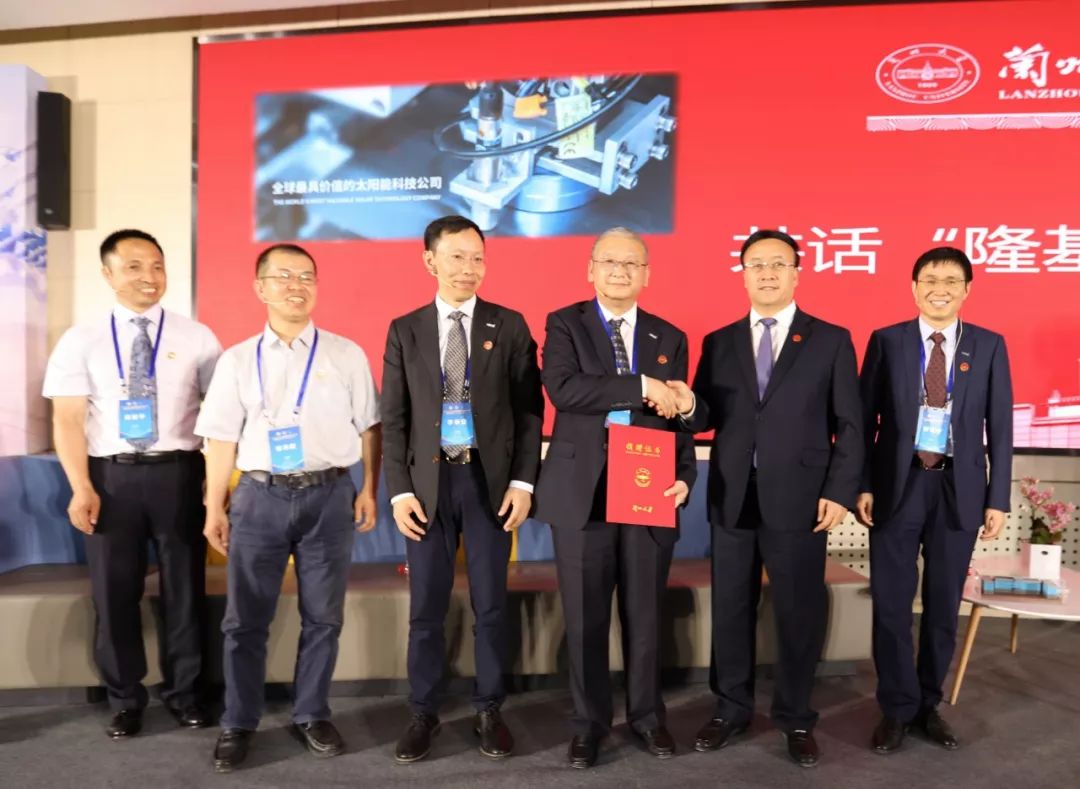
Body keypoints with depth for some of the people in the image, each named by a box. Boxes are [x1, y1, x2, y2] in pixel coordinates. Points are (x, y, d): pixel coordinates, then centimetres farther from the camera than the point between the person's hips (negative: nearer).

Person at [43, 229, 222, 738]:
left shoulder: (196, 338, 2)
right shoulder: (81, 342, 4)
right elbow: (67, 420, -1)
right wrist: (81, 488, -10)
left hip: (178, 472, 0)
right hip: (110, 475, 1)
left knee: (184, 588, 10)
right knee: (115, 591, 11)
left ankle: (184, 692, 29)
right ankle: (124, 699, 30)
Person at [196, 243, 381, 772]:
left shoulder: (346, 355, 3)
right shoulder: (237, 360, 5)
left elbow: (368, 428, 4)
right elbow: (222, 440, 5)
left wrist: (369, 490, -1)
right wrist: (214, 509, 4)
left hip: (329, 495, 0)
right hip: (260, 495, 1)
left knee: (322, 616, 11)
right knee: (245, 618, 8)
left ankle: (311, 716, 28)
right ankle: (237, 724, 25)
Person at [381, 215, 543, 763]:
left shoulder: (509, 326, 3)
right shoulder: (404, 330, 5)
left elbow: (530, 408, 1)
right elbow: (393, 418, 4)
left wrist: (523, 481, -6)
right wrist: (400, 491, -4)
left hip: (490, 480, 0)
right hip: (428, 481, 1)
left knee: (490, 604, 9)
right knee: (426, 607, 8)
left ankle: (489, 711, 25)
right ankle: (423, 713, 25)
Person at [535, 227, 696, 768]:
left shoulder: (669, 338, 10)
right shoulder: (565, 324, 1)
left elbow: (679, 417, 8)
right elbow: (562, 388, -17)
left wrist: (685, 477, -7)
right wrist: (640, 386, -19)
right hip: (582, 492, -2)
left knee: (645, 615, 12)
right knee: (584, 618, 8)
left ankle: (646, 715, 32)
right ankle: (589, 722, 27)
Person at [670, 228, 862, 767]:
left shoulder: (831, 340, 3)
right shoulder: (718, 343, 9)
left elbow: (849, 425, 0)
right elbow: (707, 419, 6)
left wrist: (840, 492, -8)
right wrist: (688, 405, -17)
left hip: (799, 499, -2)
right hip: (732, 499, 2)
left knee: (800, 612, 8)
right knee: (730, 610, 11)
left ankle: (795, 717, 27)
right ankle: (731, 709, 29)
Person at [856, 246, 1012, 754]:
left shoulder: (989, 346, 4)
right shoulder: (886, 341, 1)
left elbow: (999, 427, 3)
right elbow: (865, 418, 0)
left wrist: (998, 498, -1)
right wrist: (862, 485, -6)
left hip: (958, 489, 1)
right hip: (897, 485, -1)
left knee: (943, 605, 11)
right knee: (892, 603, 4)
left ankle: (928, 705, 28)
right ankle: (897, 708, 19)